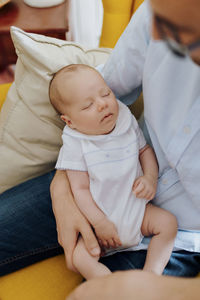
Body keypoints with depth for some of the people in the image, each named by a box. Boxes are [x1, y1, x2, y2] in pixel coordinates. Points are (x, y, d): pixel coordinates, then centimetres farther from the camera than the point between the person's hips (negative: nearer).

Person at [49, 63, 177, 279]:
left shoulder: (127, 122, -6)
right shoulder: (75, 145, -17)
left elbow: (145, 150, 9)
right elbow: (80, 189, -15)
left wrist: (150, 177, -10)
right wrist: (99, 223, -18)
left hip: (137, 208, 4)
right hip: (102, 219, -3)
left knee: (168, 222, -11)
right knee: (80, 257, -20)